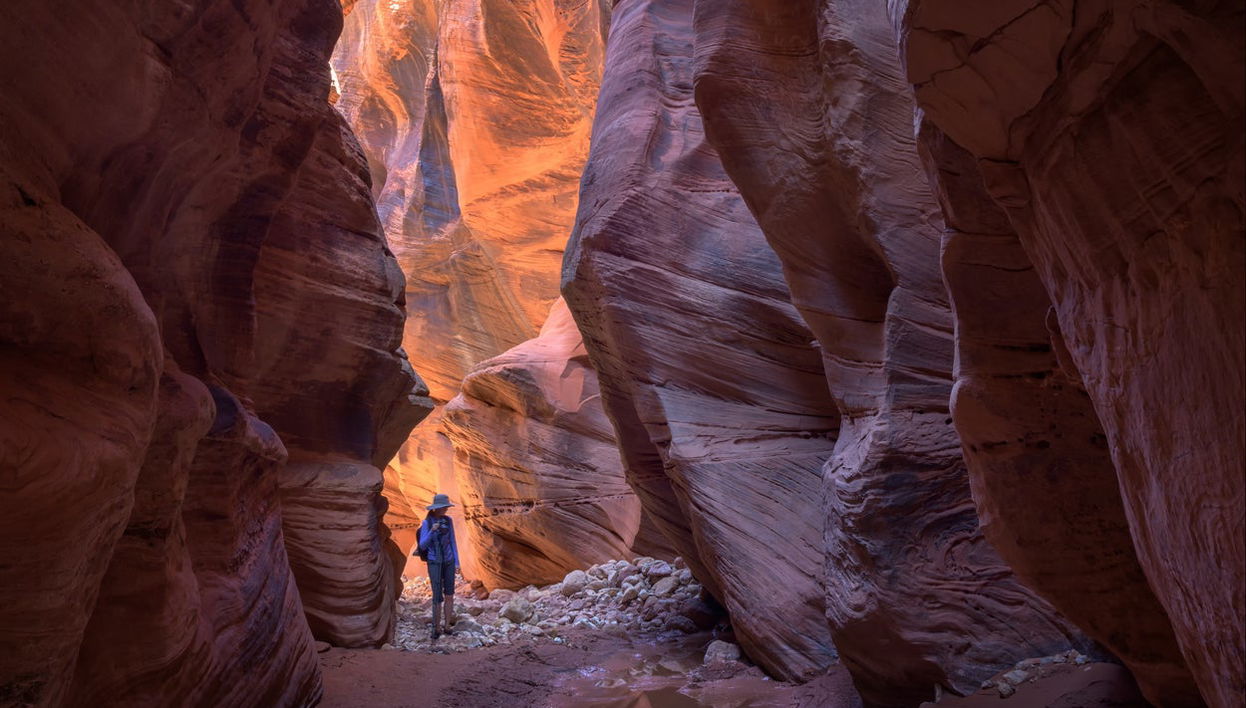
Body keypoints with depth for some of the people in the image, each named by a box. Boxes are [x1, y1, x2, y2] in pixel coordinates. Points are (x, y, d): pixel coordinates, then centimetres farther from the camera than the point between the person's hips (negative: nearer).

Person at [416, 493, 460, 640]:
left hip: (448, 561, 4)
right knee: (437, 597, -7)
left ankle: (447, 626, 16)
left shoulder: (448, 520, 2)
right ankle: (437, 628, 8)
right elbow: (422, 546, -15)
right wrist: (432, 531, -32)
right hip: (434, 563, -4)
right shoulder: (426, 522, -11)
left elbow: (453, 542, 6)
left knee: (449, 595, 3)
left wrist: (457, 562, 2)